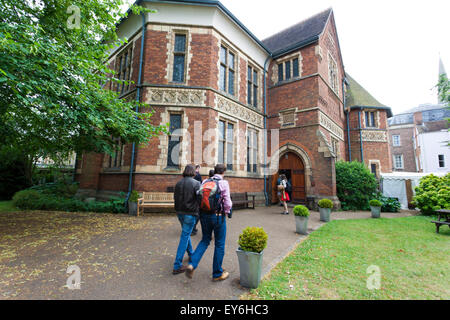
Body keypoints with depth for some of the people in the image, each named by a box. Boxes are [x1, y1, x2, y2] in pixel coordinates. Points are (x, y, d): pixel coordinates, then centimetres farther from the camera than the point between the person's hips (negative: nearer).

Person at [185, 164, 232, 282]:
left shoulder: (205, 182, 3)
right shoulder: (223, 183, -12)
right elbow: (227, 202, -13)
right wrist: (227, 212, 6)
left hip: (204, 215, 5)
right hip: (218, 216, -4)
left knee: (205, 240, 22)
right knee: (219, 244, 11)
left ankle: (192, 264, 8)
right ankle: (217, 274, 25)